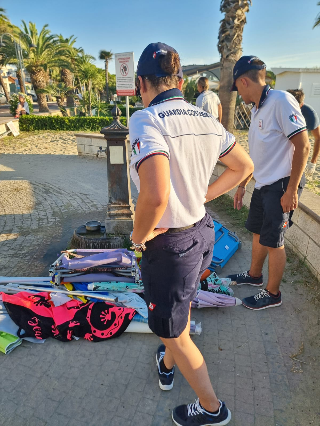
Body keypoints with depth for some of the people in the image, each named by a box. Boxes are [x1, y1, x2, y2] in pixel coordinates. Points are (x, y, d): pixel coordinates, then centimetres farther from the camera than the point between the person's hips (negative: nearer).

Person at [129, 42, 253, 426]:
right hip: (203, 231, 8)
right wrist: (202, 196, 10)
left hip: (169, 245, -8)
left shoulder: (146, 120, -23)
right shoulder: (206, 119, 0)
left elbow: (155, 196, -38)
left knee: (174, 332, 17)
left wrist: (139, 235, -18)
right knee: (181, 306, 31)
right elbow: (243, 166, 10)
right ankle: (167, 365, 61)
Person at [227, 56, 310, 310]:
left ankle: (273, 294, 21)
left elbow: (303, 146, -20)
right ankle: (254, 275, 42)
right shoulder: (257, 109, 13)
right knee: (258, 232, 20)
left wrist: (291, 190, -20)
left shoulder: (281, 101, -16)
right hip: (263, 184, 9)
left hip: (281, 186, -9)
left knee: (273, 241, 2)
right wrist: (242, 185, 20)